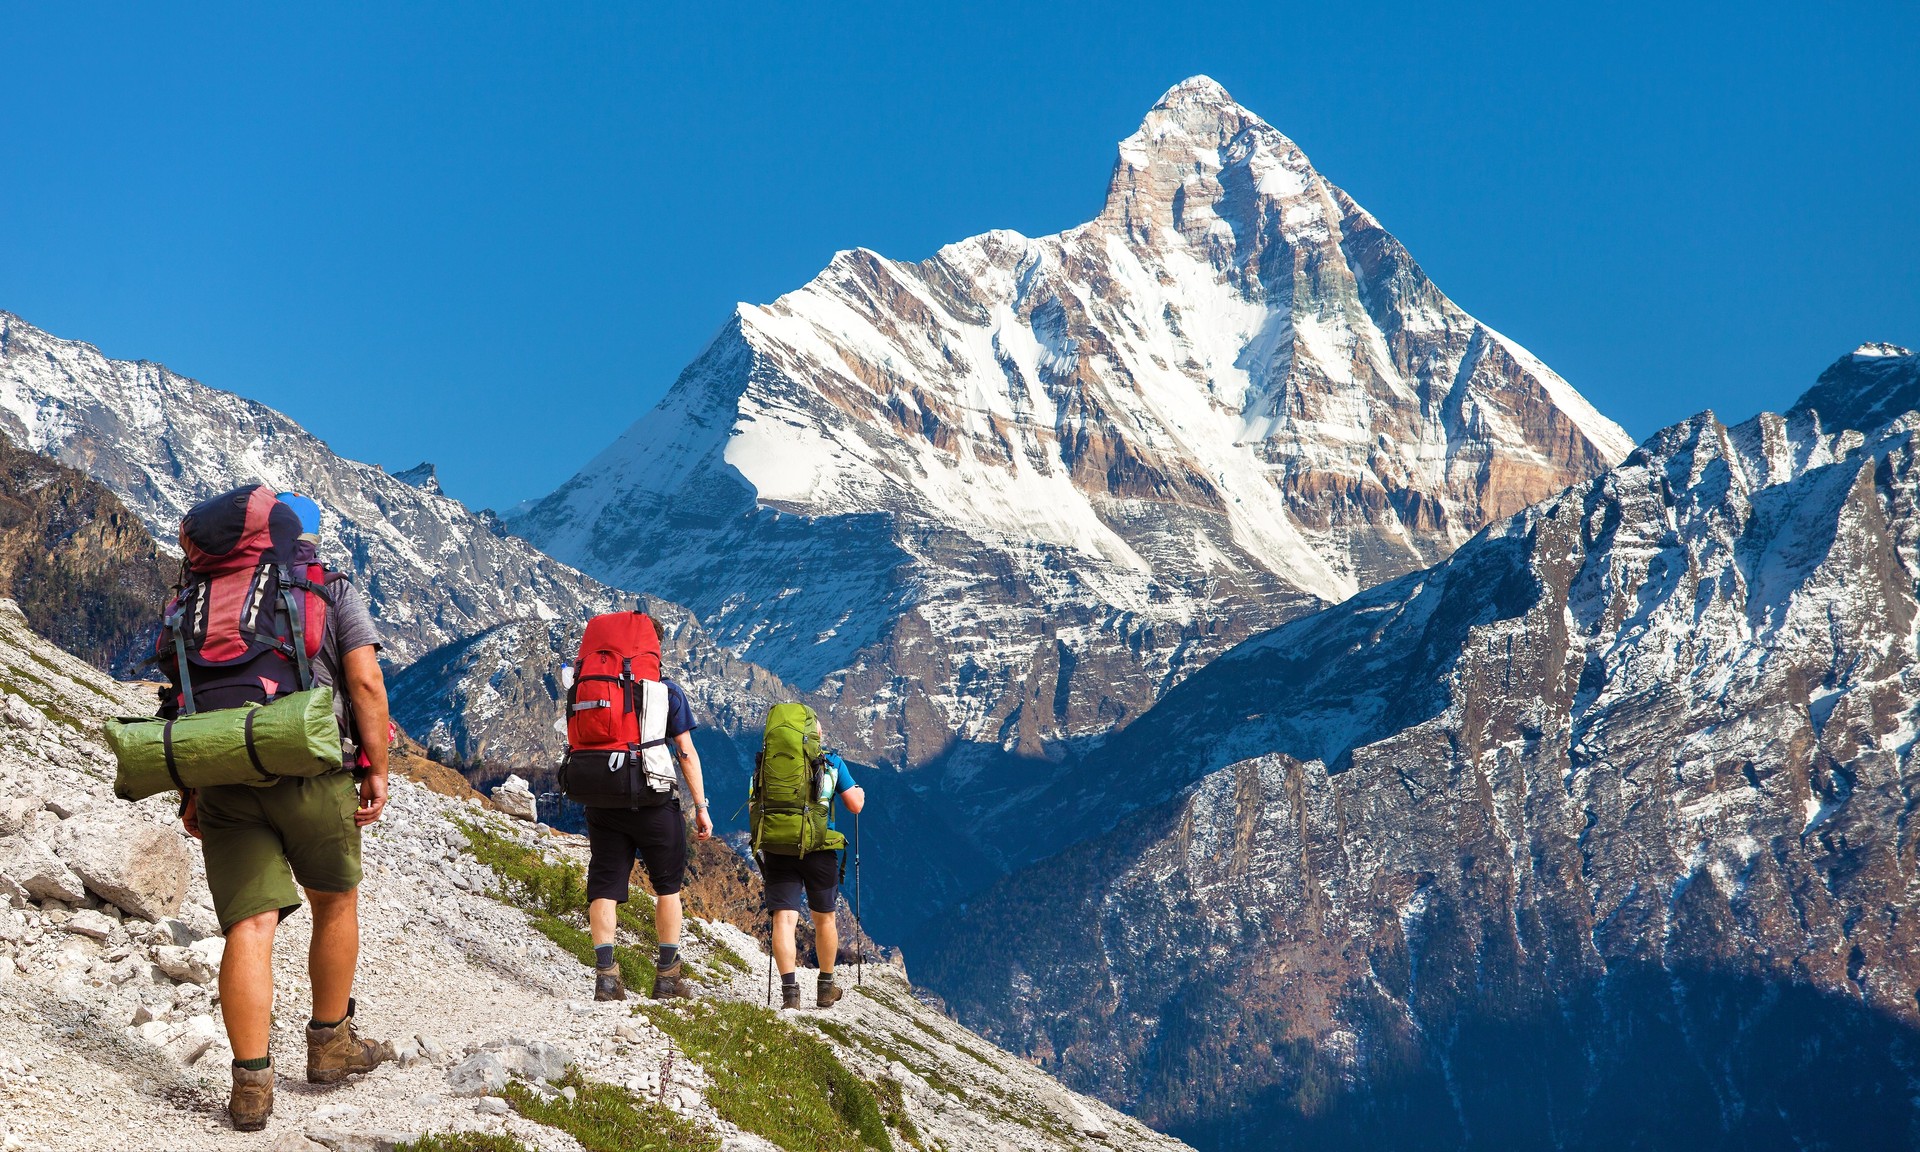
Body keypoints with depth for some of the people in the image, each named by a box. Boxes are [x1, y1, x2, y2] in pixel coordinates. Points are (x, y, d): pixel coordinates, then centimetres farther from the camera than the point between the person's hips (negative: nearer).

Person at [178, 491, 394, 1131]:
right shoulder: (334, 592, 5)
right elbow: (365, 681, -7)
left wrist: (192, 790, 15)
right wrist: (377, 769, -1)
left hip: (224, 778, 2)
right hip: (312, 771, -2)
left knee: (250, 922, -2)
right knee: (336, 901, 20)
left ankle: (251, 1084, -8)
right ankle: (330, 1044, 28)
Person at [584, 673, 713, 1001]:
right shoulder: (667, 691, -1)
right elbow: (686, 752, -3)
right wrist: (700, 806, 1)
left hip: (603, 802, 2)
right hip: (656, 802, -2)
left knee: (605, 887, 3)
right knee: (667, 886, 12)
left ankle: (605, 974, -10)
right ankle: (667, 976, 11)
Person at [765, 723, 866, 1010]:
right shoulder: (832, 762, 3)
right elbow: (855, 805, 3)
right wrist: (860, 793, 26)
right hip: (818, 848, 0)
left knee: (784, 918, -4)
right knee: (824, 918, 17)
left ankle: (789, 988, -20)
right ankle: (825, 989, 28)